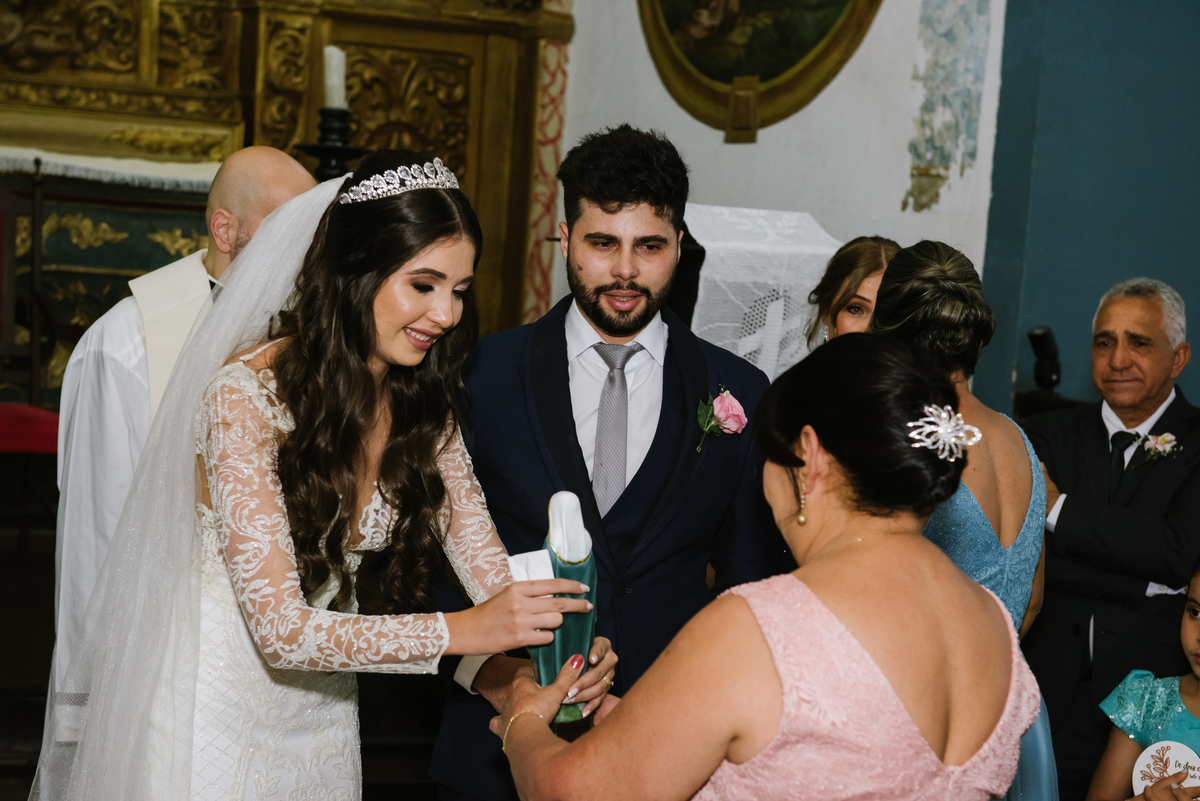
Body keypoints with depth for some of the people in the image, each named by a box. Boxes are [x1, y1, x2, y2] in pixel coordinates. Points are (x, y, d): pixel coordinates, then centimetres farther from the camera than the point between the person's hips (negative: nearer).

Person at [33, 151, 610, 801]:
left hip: (321, 706, 6)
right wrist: (465, 631, -36)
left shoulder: (425, 403, -5)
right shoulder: (246, 397, -25)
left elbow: (483, 558, -9)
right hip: (218, 697, -6)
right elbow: (280, 628, -29)